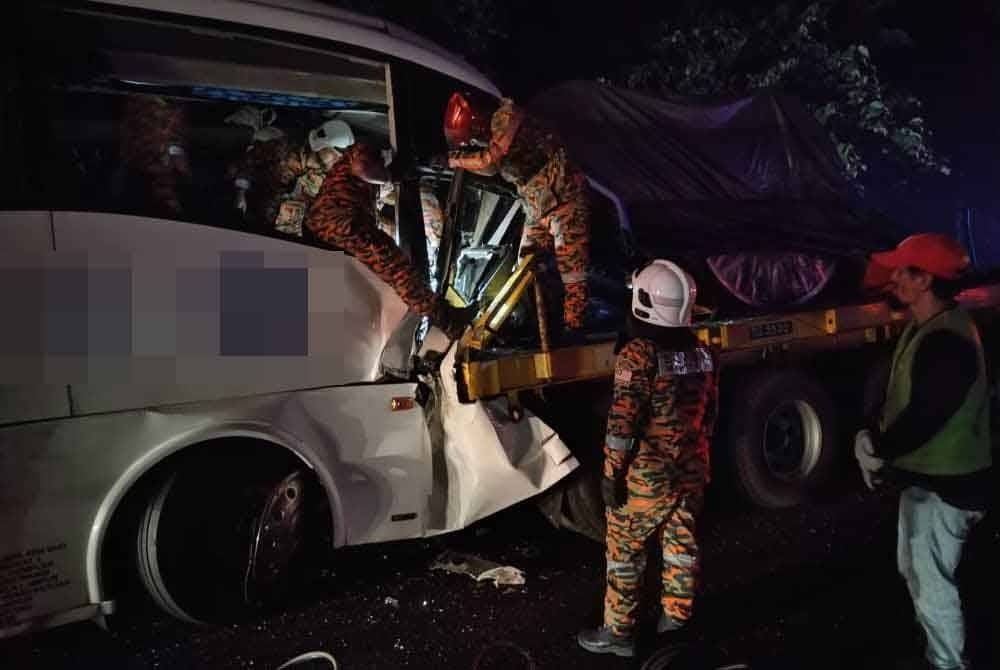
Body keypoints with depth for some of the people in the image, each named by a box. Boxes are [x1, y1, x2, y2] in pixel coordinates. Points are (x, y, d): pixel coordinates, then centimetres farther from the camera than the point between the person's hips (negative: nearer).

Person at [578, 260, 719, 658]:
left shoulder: (639, 354, -20)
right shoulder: (703, 353, 3)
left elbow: (622, 423, -21)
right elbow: (709, 414, 12)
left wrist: (612, 473, -13)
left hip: (646, 476, -7)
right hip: (691, 472, 7)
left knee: (625, 552, 7)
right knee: (681, 547, 17)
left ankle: (618, 633, 17)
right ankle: (676, 621, 31)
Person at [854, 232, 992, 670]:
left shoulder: (946, 341, -27)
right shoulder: (924, 327, 7)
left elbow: (924, 416, -26)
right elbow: (900, 400, 13)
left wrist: (876, 450, -12)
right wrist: (874, 438, 0)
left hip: (943, 484, -11)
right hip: (924, 474, 11)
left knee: (930, 579, 2)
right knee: (913, 569, 24)